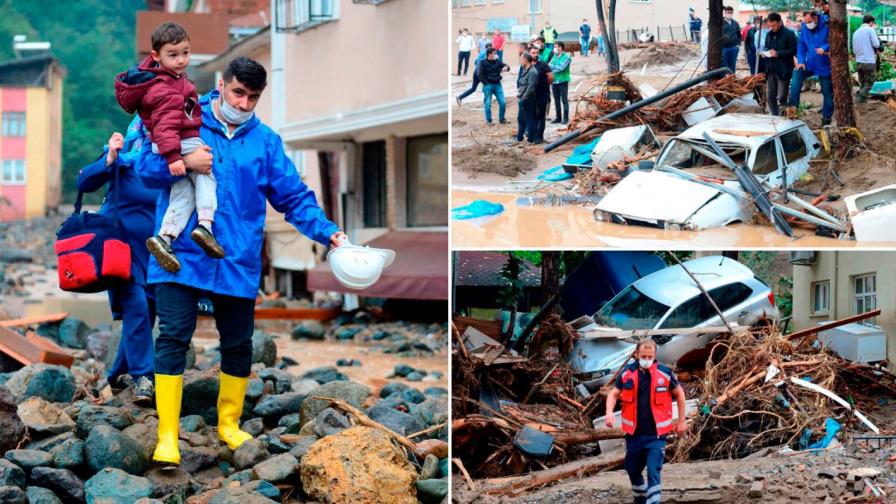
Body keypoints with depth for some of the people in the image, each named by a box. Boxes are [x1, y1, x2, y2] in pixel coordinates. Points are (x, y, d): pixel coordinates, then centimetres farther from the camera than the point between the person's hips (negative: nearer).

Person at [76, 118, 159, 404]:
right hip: (122, 240, -4)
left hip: (153, 248, 4)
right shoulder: (124, 150, -5)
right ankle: (142, 378, -16)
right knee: (136, 306, -17)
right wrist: (108, 161, -23)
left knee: (146, 312, 10)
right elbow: (84, 183, -9)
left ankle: (119, 375, 26)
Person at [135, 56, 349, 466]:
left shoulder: (265, 141, 8)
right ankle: (167, 436, -4)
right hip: (181, 257, -3)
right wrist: (183, 163, -22)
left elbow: (295, 197, 7)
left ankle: (228, 423, 31)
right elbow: (146, 165, -3)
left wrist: (329, 233, -7)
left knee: (238, 344, 12)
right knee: (173, 339, -8)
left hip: (238, 261, 3)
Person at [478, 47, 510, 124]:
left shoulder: (497, 62, 8)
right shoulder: (483, 63, -5)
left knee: (502, 102, 1)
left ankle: (501, 118, 15)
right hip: (488, 85, -4)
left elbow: (505, 66, 7)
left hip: (497, 84, 4)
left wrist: (506, 67, -17)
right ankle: (488, 120, 11)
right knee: (488, 103, 0)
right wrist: (486, 83, -12)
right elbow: (480, 75, -8)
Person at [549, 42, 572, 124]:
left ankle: (565, 118, 2)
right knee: (556, 100, 10)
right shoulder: (554, 56, 12)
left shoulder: (566, 57, -7)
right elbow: (550, 66, 5)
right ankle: (558, 117, 17)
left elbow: (561, 67, -16)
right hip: (554, 81, 6)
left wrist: (552, 67, -7)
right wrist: (556, 68, -13)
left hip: (563, 81, -6)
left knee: (564, 100, -2)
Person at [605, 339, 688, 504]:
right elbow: (614, 393, 7)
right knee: (633, 470, 18)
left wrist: (681, 420, 9)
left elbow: (679, 393, 7)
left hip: (656, 435, -3)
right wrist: (609, 412, -12)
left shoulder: (665, 373, -8)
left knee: (653, 472, -13)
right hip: (634, 434, 3)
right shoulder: (627, 372, -3)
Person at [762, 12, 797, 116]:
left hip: (783, 70, -6)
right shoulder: (769, 34, 13)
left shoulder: (788, 34, -7)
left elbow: (793, 50, -11)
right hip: (771, 69, 6)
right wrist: (764, 53, 2)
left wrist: (778, 53, -19)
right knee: (770, 96, 6)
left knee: (781, 97, -5)